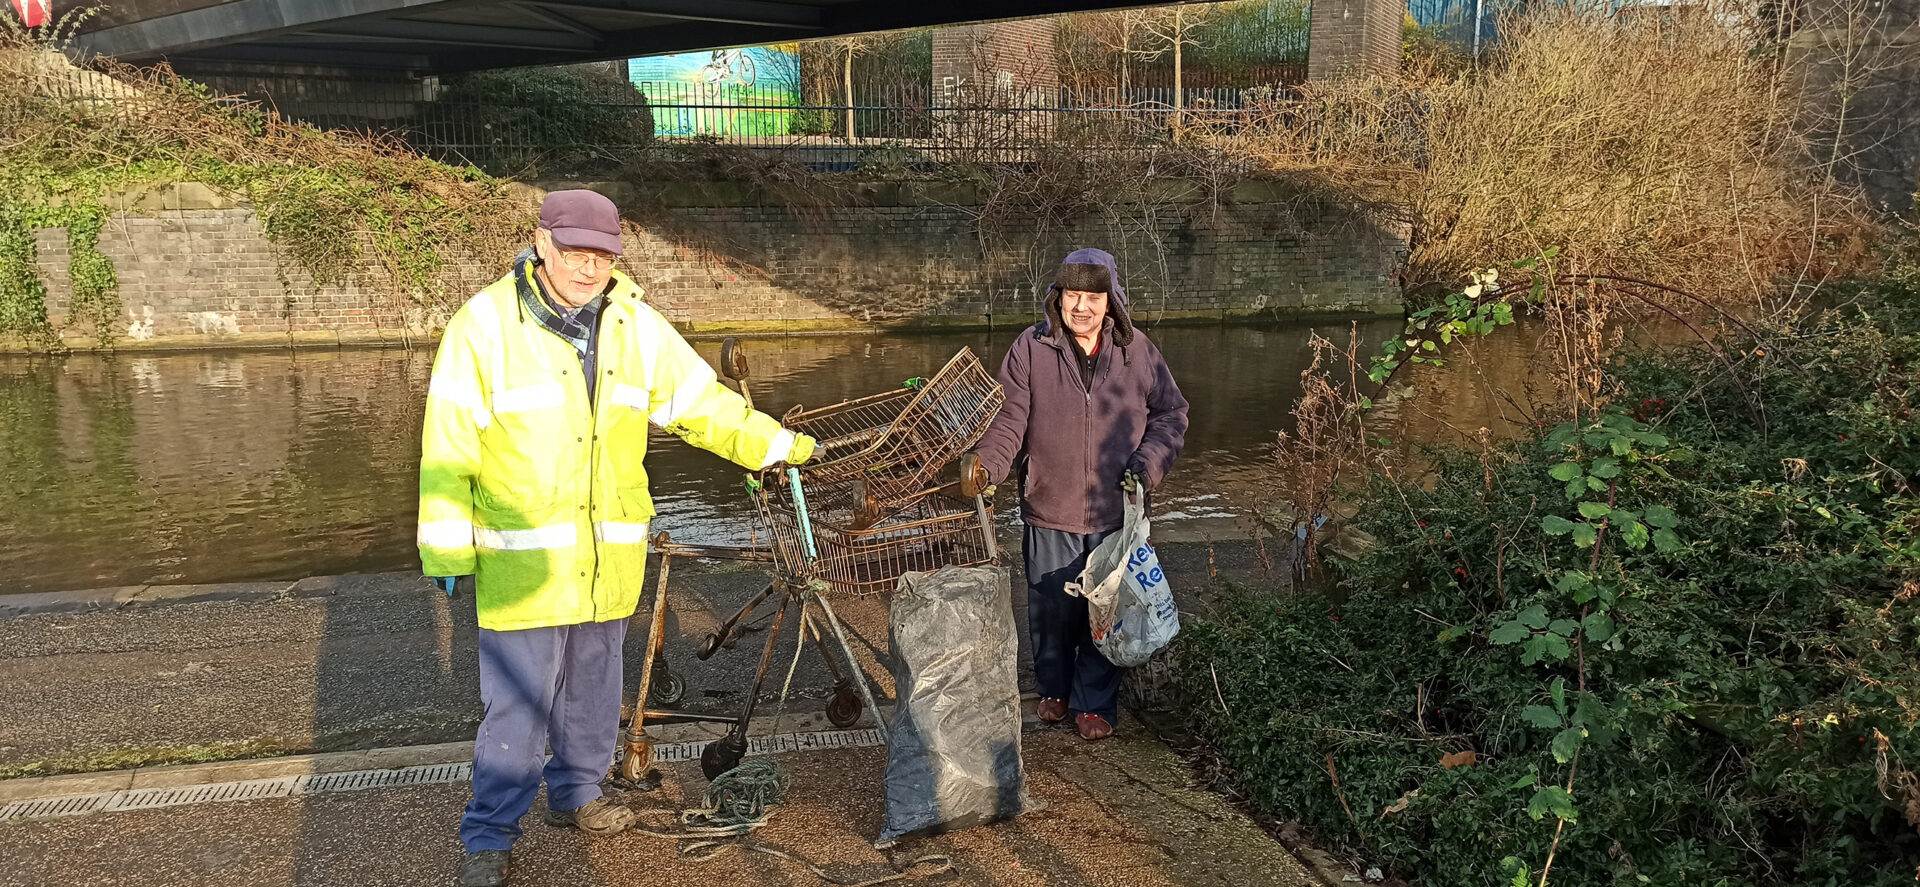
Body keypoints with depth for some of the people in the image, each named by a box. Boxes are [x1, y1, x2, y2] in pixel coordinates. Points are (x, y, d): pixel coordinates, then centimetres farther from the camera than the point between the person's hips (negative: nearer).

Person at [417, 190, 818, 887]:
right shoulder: (485, 324, -10)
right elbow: (449, 448, -8)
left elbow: (699, 399, 12)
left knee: (593, 689, 18)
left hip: (609, 558, 5)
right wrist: (448, 548, -8)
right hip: (522, 559, -5)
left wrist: (776, 443, 6)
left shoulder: (636, 326, 3)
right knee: (517, 703, -1)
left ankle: (575, 793, 39)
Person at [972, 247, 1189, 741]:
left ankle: (1095, 704, 25)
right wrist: (987, 463, -21)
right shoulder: (1031, 349, -3)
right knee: (1050, 611, 11)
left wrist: (1148, 461, -6)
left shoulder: (1137, 351, 0)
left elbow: (1171, 414, 9)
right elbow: (1009, 419, -4)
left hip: (1115, 513, 0)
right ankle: (1054, 690, 36)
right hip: (1050, 513, 0)